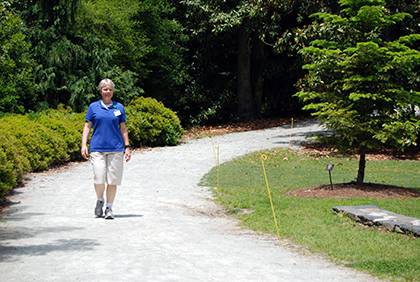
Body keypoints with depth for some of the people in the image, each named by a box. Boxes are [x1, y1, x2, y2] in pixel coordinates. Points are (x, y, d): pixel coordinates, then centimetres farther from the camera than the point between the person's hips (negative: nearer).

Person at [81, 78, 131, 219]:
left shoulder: (119, 107, 9)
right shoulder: (93, 107, 7)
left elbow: (123, 129, 13)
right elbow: (87, 127, 8)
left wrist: (127, 147, 9)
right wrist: (84, 145, -2)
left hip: (116, 149, 1)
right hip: (97, 148, -1)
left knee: (113, 180, 1)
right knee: (99, 178, -10)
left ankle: (109, 208, 12)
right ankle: (100, 201, 17)